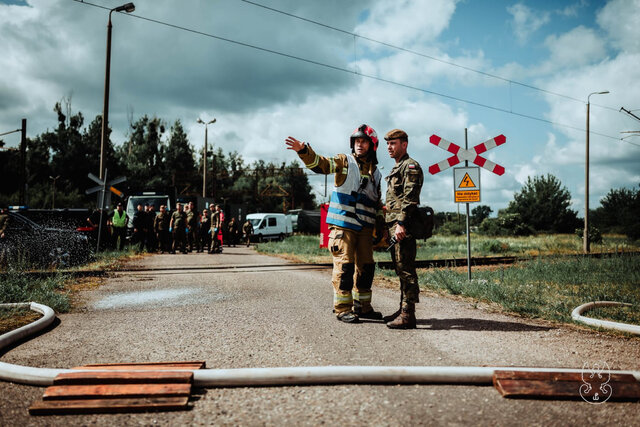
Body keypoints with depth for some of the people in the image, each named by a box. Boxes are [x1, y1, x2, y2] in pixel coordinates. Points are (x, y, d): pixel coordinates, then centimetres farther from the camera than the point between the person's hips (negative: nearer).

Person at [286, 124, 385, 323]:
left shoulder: (375, 172, 17)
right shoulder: (344, 161, 2)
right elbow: (320, 164, -15)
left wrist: (381, 224, 17)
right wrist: (303, 150, -33)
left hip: (365, 228, 6)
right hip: (343, 224, -5)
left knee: (366, 267, 10)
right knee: (344, 265, -7)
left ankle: (362, 306, 22)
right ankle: (342, 308, 1)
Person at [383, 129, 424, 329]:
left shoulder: (410, 166, -7)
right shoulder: (397, 168, 24)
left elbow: (410, 198, -18)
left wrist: (401, 224, -25)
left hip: (403, 227, -10)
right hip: (394, 225, 10)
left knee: (406, 270, -10)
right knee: (400, 269, 13)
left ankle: (408, 316, -9)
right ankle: (403, 310, 20)